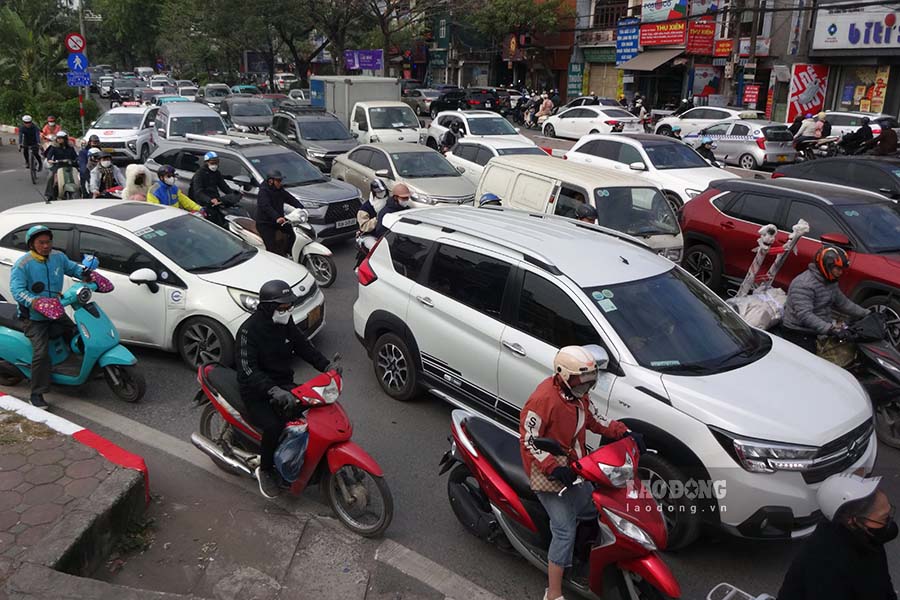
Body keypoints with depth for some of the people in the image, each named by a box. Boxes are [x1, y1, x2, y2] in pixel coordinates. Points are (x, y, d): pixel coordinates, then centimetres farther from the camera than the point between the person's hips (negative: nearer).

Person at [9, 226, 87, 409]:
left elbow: (71, 267, 21)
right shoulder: (23, 264, -16)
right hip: (34, 317, -6)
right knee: (41, 353, -18)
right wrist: (33, 301, -44)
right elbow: (17, 289, -25)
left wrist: (84, 272, 0)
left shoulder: (58, 257, 2)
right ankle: (37, 394, -11)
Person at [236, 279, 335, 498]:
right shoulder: (249, 330, -19)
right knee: (274, 426, -29)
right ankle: (265, 471, -3)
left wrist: (326, 366, -4)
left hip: (284, 385, 7)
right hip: (257, 392, -7)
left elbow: (303, 346, 12)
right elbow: (247, 369, -27)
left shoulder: (286, 323, 2)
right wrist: (273, 391, -41)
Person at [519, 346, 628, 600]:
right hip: (549, 473, -9)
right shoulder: (543, 399, -27)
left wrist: (623, 432, -1)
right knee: (565, 530, -9)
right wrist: (554, 468, -32)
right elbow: (528, 441, -24)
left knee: (592, 508, 19)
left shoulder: (578, 394, 0)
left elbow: (592, 419, 13)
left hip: (574, 467, 9)